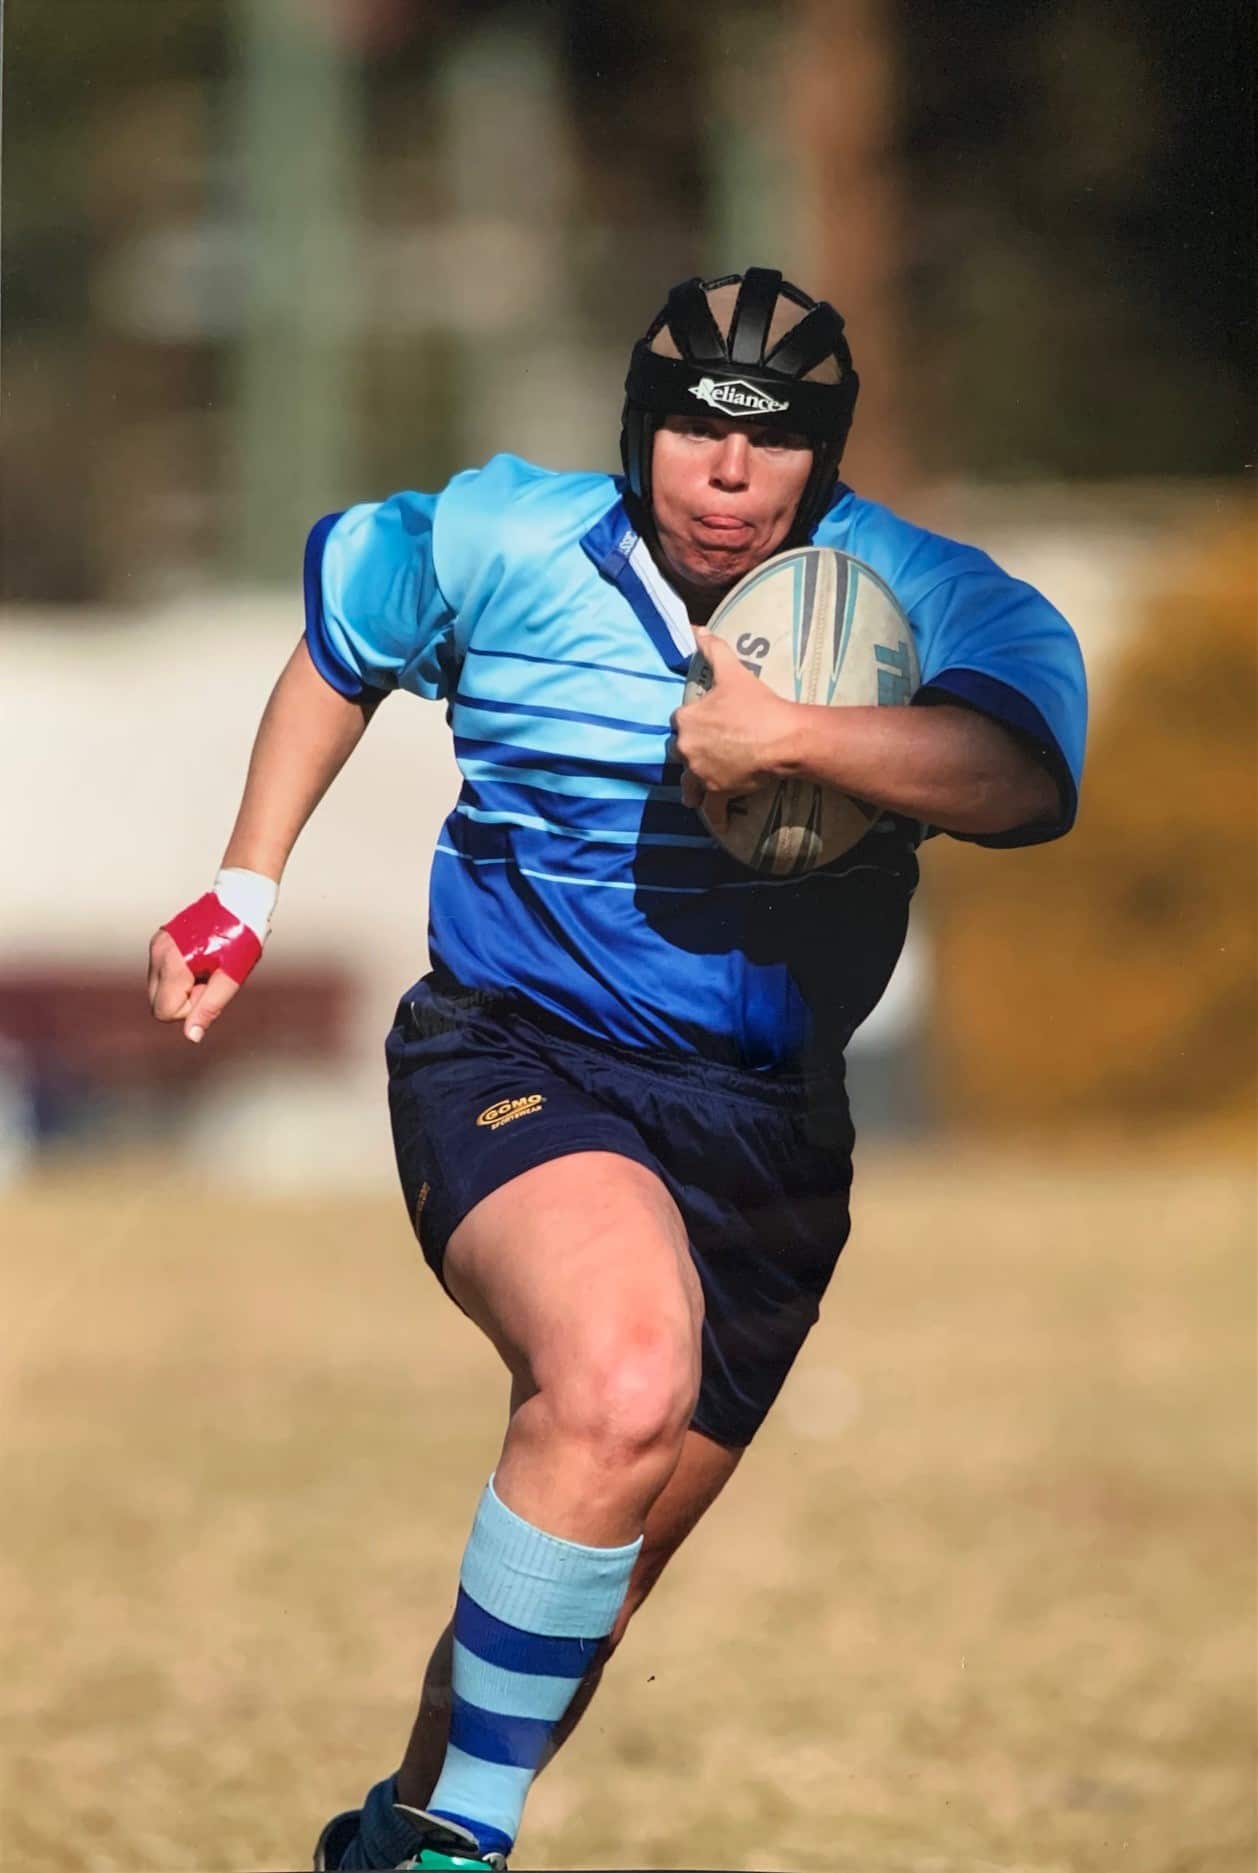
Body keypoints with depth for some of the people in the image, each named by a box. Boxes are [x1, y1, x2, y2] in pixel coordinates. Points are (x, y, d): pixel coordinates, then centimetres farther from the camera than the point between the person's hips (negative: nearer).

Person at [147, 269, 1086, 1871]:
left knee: (595, 1565, 10)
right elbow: (339, 643, 19)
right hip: (517, 1061, -3)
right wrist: (242, 896, 17)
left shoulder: (917, 596, -6)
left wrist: (792, 735, -33)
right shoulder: (499, 543, -3)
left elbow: (1030, 779, -26)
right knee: (620, 1383, -34)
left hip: (766, 1123, 3)